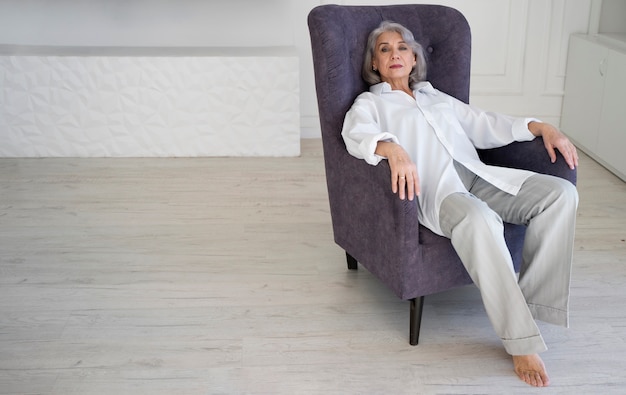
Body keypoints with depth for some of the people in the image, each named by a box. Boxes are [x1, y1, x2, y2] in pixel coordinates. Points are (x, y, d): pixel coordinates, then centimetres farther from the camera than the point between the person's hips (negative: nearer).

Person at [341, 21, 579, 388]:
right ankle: (522, 340, -30)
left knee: (561, 192, -18)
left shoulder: (437, 97, 33)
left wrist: (541, 127, 12)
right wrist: (392, 148, -30)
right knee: (479, 218, -39)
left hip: (476, 175, 6)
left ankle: (532, 300, -17)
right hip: (433, 187, -6)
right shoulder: (369, 103, 17)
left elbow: (487, 126, 28)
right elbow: (356, 135, -7)